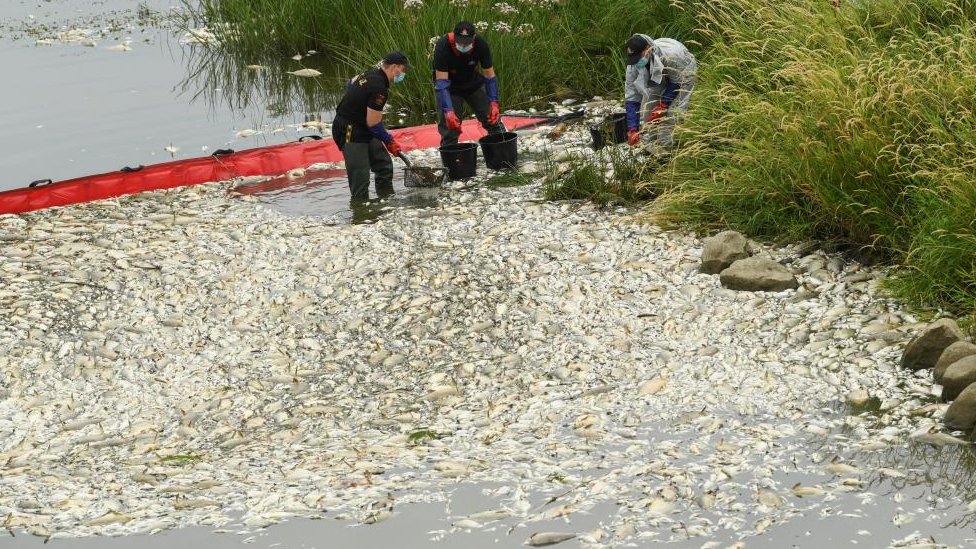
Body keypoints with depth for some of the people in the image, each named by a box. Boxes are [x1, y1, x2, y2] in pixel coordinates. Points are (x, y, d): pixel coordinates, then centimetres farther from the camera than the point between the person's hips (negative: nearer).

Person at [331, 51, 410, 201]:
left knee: (384, 166, 13)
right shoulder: (379, 88, -25)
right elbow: (373, 123, -21)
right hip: (350, 133, -10)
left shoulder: (371, 74, 4)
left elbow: (350, 84, 25)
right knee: (360, 178, -11)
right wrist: (389, 141, -8)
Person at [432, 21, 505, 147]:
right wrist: (448, 111, -42)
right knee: (449, 130, -10)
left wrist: (494, 103, -23)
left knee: (493, 119, 1)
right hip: (450, 87, -3)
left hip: (473, 82, 3)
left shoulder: (481, 45, -25)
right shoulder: (442, 46, -34)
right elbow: (441, 82, -34)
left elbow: (489, 75, -14)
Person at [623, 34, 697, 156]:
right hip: (658, 77, 5)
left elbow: (677, 83, -27)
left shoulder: (671, 55, -43)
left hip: (682, 75, -5)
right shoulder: (633, 65, -27)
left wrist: (662, 105, -31)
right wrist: (632, 129, -28)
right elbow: (631, 98, -22)